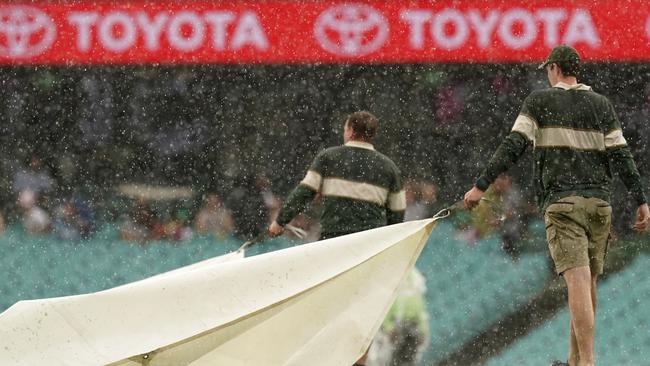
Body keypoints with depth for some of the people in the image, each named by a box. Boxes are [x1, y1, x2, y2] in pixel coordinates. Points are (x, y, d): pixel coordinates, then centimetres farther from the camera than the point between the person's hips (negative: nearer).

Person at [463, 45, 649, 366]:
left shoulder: (540, 101, 3)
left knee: (578, 280, -14)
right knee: (588, 283, 12)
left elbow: (513, 146, -6)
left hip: (562, 203, -4)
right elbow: (620, 155, 4)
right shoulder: (601, 104, 12)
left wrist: (481, 186, -5)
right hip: (599, 202, 4)